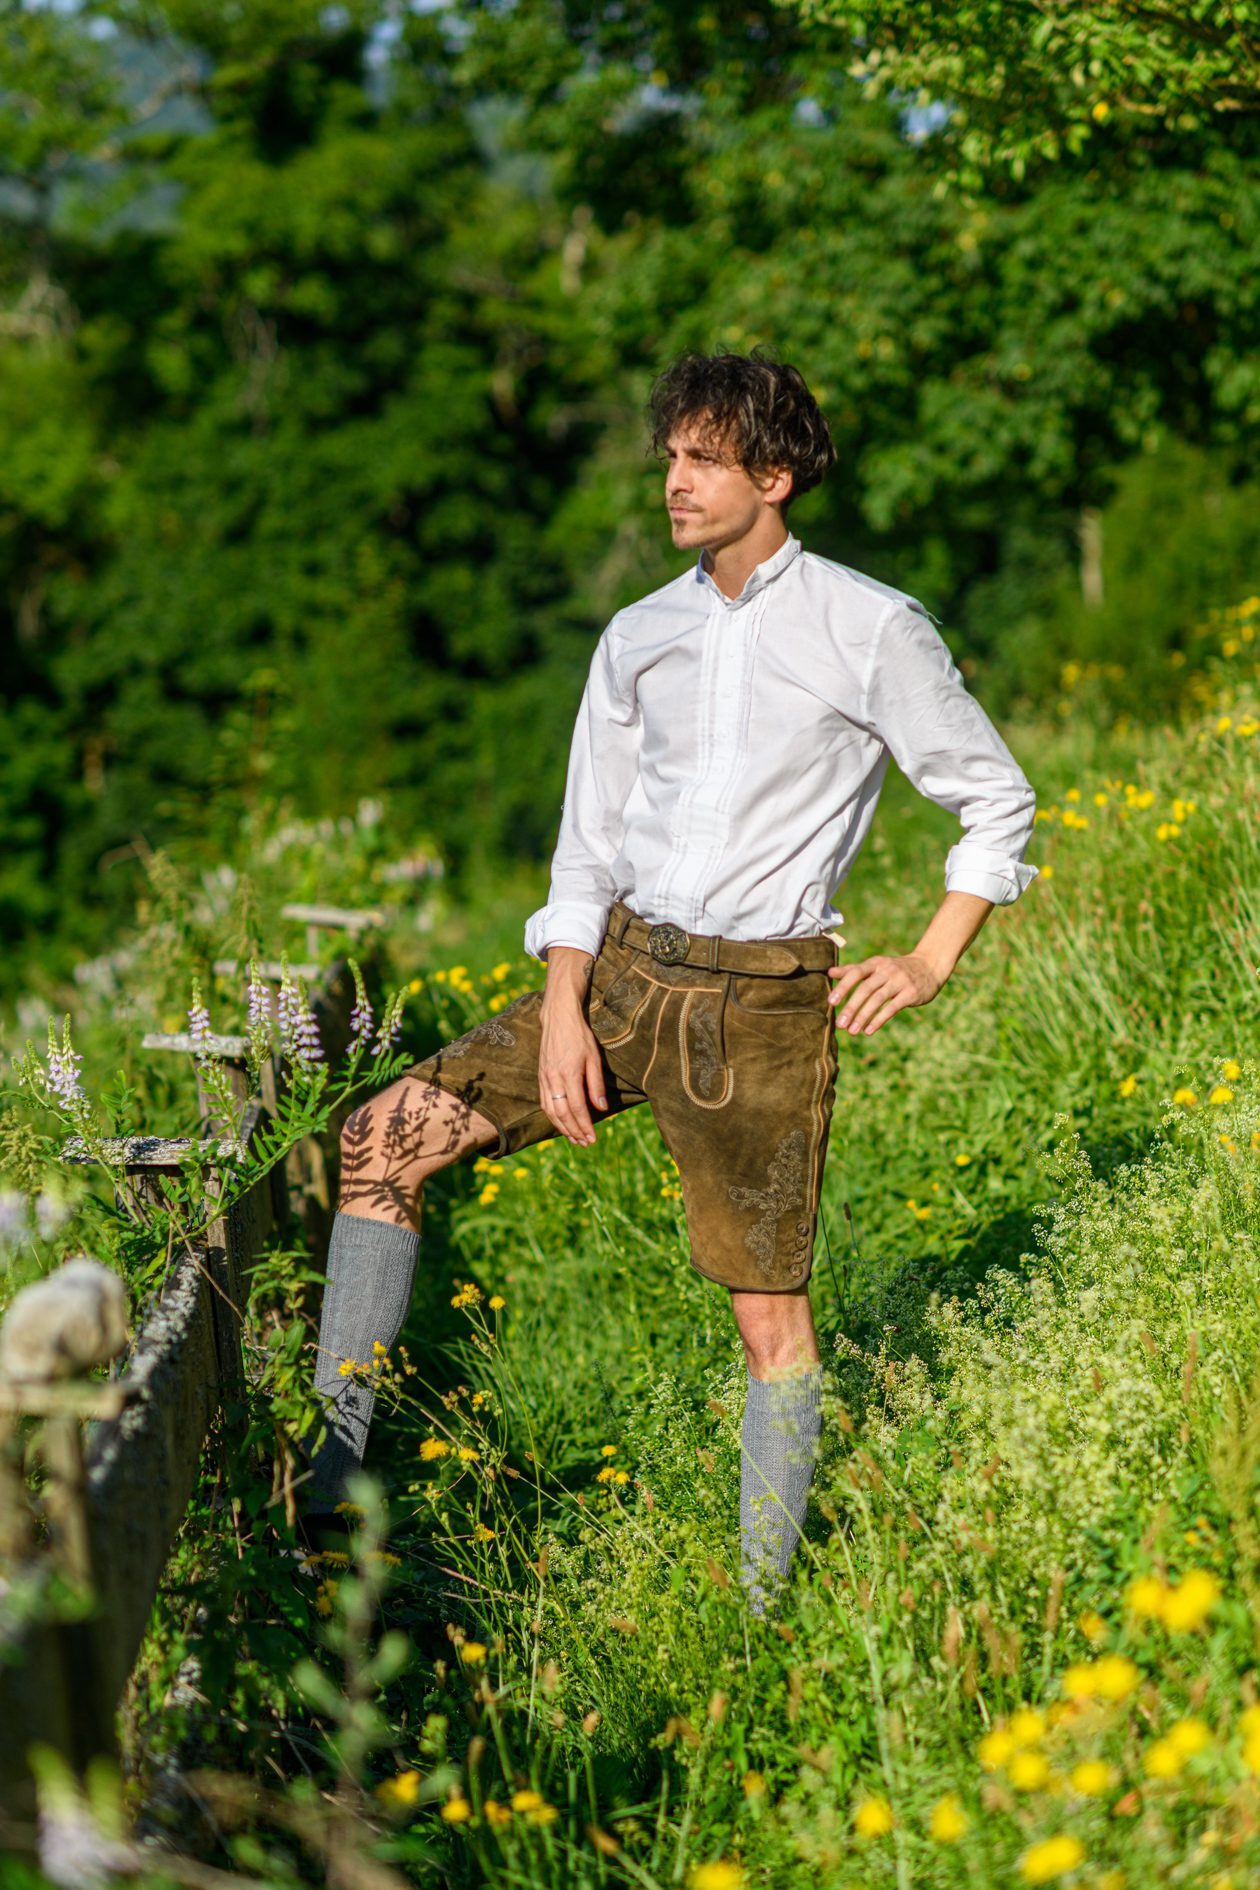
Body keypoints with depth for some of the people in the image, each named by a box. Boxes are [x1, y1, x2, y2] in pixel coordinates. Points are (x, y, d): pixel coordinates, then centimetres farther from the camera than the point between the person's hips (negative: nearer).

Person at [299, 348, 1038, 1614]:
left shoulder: (873, 630, -4)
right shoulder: (638, 638, 9)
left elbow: (997, 802, 3)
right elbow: (589, 839, 9)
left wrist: (930, 963, -5)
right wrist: (561, 1010, -2)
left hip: (760, 1000, -5)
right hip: (623, 969, 5)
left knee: (768, 1313, -2)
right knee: (383, 1139, -6)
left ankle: (760, 1604, 11)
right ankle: (333, 1472, -2)